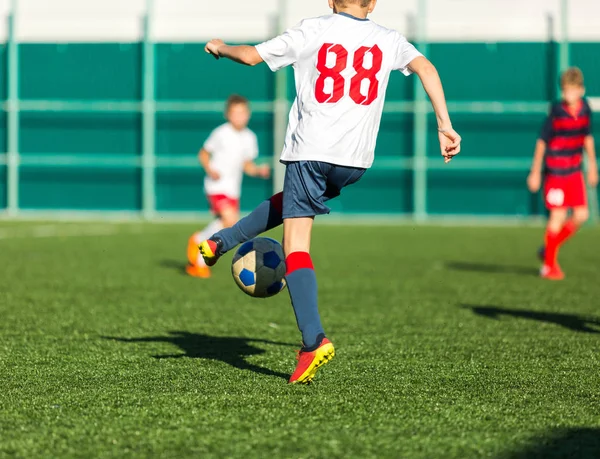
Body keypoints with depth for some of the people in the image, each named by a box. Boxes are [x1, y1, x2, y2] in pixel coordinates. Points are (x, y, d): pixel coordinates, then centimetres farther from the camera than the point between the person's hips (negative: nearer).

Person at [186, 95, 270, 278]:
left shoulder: (249, 138, 5)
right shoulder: (221, 134, -11)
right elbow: (203, 154, -2)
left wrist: (260, 171, -6)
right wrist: (210, 169, -19)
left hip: (233, 188, 7)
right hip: (217, 185, -7)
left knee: (223, 225, 7)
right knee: (230, 220, -24)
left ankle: (199, 262, 22)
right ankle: (198, 240, -1)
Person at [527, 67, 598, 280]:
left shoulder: (585, 109, 1)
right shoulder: (556, 112, -15)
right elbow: (542, 142, -9)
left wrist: (592, 166, 20)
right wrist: (535, 172, -7)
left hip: (575, 171, 6)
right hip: (555, 172, -6)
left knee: (581, 215, 2)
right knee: (558, 216, -6)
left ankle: (550, 248, 23)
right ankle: (549, 265, 7)